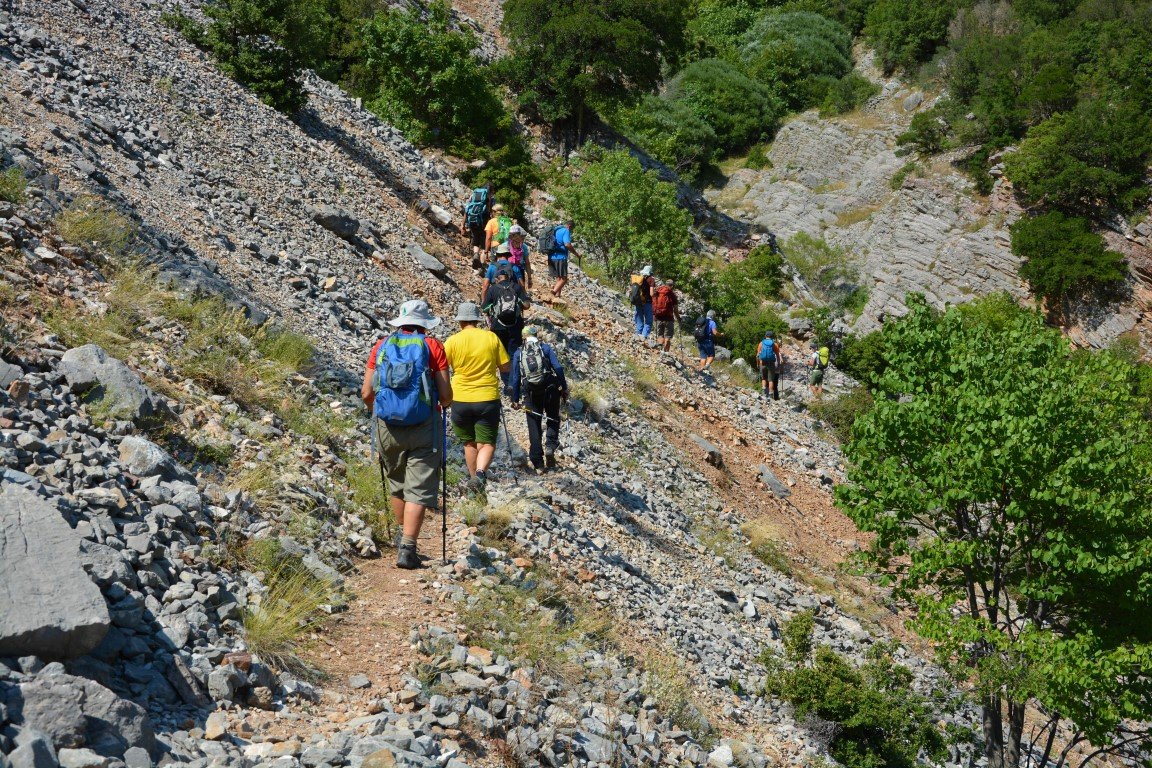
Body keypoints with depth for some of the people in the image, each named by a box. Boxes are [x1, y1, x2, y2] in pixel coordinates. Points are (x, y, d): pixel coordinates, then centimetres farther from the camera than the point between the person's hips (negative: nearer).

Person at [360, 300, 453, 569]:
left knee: (398, 486, 20)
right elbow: (446, 396, -6)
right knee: (419, 491, 0)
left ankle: (404, 543, 30)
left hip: (387, 426, 3)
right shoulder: (433, 347, -3)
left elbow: (366, 393, 3)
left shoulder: (382, 346, 5)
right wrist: (442, 405, 17)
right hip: (424, 428, -3)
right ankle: (407, 549, -9)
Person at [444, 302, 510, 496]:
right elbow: (505, 367, 4)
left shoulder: (453, 341, -6)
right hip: (487, 399, -1)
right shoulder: (491, 338, -2)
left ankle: (473, 477, 25)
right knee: (487, 443, 2)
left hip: (460, 400, 1)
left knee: (469, 442, 19)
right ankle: (480, 473, -23)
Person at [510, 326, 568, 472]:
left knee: (534, 426, 8)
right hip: (550, 389, -1)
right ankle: (550, 445, -6)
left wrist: (515, 400, 12)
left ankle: (537, 461, 5)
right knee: (553, 419, 18)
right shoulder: (545, 348, 5)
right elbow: (558, 368, -6)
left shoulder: (518, 353, 9)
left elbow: (515, 378, 7)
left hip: (530, 393, 1)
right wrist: (564, 388, -2)